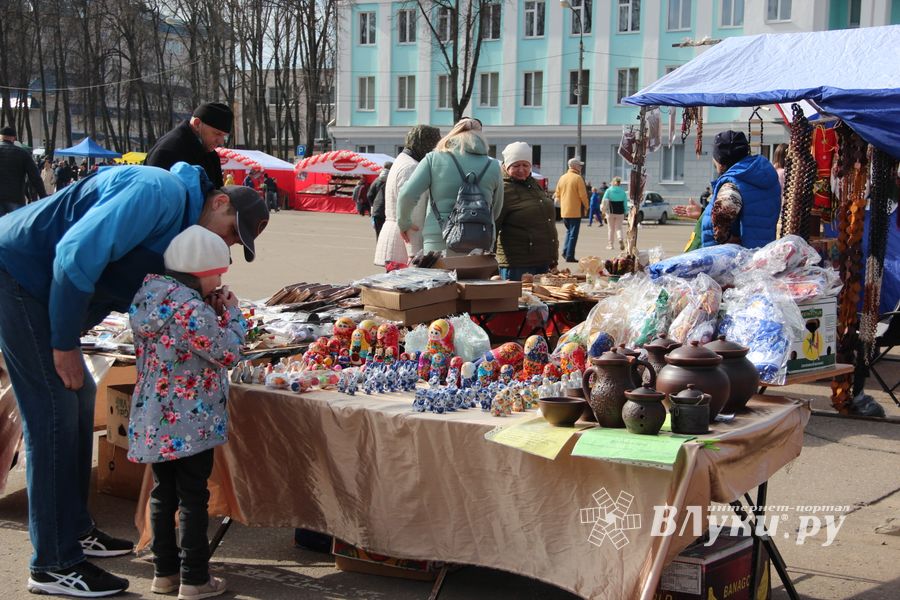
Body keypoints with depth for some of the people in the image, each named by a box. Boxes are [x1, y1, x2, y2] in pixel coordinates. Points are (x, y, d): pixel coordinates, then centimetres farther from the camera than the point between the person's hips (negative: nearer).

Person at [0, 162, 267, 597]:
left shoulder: (180, 220, 13)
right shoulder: (162, 192, -20)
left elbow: (124, 288, 12)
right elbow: (78, 253, -28)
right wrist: (65, 345, -21)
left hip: (41, 284, 11)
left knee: (79, 397, 15)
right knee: (54, 410, -10)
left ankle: (75, 529, 28)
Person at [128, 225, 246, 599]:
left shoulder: (152, 294, 4)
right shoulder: (192, 309, -23)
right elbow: (227, 353, -15)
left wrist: (214, 310, 8)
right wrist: (231, 313, -2)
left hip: (153, 422, 8)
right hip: (189, 424, -8)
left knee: (163, 493, 17)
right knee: (193, 497, 3)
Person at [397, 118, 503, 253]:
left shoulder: (434, 158, 5)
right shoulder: (493, 166, 10)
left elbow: (407, 194, -1)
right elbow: (496, 209, 20)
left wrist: (404, 223, 16)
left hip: (439, 242, -1)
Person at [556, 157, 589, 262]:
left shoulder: (562, 178, 8)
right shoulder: (578, 178, -11)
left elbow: (558, 194, 13)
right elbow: (583, 195, -13)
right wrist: (586, 207, 0)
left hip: (564, 211, 6)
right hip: (575, 211, -6)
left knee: (568, 231, 21)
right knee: (573, 233, -1)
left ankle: (565, 251, 10)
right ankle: (569, 256, -2)